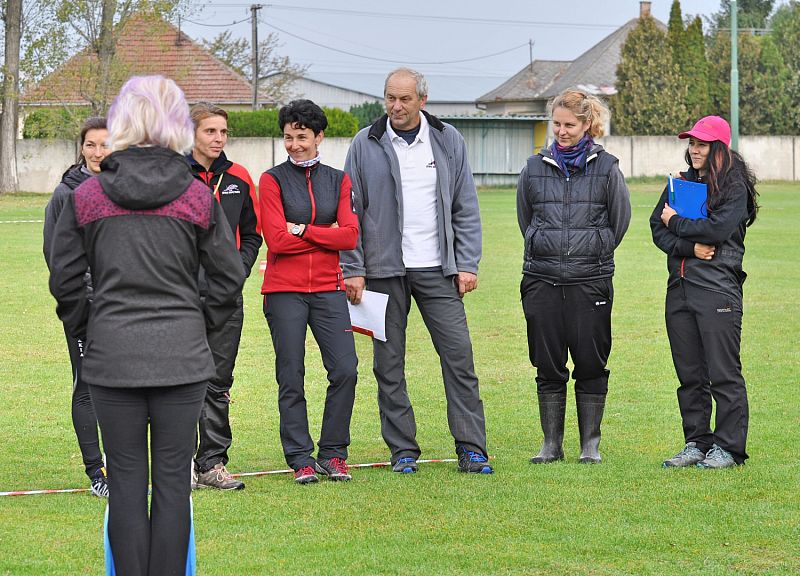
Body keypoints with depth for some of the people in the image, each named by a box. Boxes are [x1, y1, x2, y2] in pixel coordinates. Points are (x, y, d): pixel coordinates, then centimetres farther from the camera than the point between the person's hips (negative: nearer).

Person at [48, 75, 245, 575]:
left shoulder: (87, 197, -1)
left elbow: (64, 278, 2)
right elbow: (230, 276, 1)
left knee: (126, 478, 5)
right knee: (173, 479, 5)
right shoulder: (198, 197, -2)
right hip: (182, 356, 0)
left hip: (112, 356, 0)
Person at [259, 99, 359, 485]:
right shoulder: (272, 180, 1)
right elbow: (276, 239, -10)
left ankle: (333, 454, 7)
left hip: (328, 289, 3)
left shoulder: (338, 181, 10)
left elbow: (350, 235, -2)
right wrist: (327, 234, -6)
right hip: (284, 290, -2)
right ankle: (301, 460, 7)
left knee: (345, 370, -6)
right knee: (291, 377, -1)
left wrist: (304, 230, -10)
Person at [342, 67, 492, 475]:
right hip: (384, 269, 0)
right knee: (388, 363, 3)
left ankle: (471, 449, 0)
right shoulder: (366, 145, 2)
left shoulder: (447, 140, 7)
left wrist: (467, 265, 1)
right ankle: (402, 450, 12)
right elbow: (350, 211, 3)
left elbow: (465, 208, 9)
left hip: (437, 269, 1)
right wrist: (353, 269, -3)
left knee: (458, 355, -4)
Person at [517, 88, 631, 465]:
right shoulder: (535, 167, 7)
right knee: (548, 366, 5)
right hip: (542, 280, 2)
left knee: (591, 364, 1)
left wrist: (594, 253, 11)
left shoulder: (606, 168, 1)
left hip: (590, 281, -2)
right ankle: (552, 444, 12)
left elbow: (620, 220, 8)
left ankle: (590, 444, 10)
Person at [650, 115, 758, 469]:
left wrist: (676, 223, -4)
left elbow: (718, 229, -16)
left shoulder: (735, 187, -2)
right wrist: (689, 246, -10)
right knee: (689, 374, 9)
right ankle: (697, 443, 16)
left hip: (718, 289, -6)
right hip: (679, 288, 6)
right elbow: (657, 227, 6)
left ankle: (729, 447, 0)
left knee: (723, 373, -5)